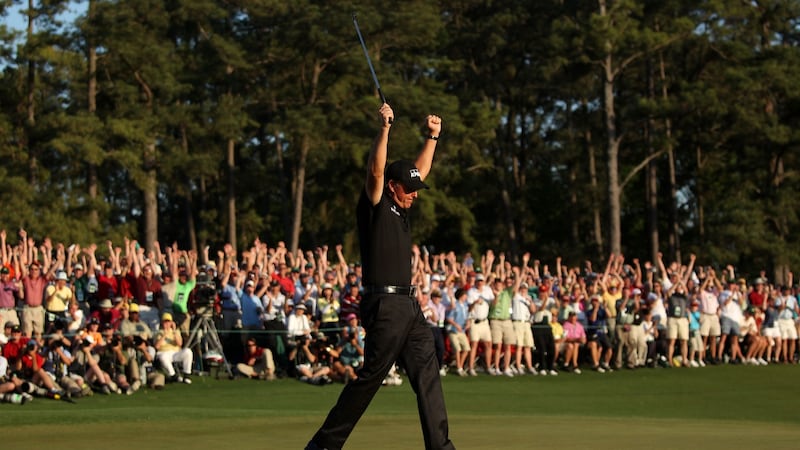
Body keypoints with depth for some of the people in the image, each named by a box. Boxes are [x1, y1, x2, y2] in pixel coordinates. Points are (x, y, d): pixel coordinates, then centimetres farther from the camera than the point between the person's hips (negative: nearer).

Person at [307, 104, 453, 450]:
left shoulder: (401, 208, 19)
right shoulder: (375, 206, -3)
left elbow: (421, 171, 29)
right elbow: (375, 171, -19)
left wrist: (433, 136, 21)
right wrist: (385, 129, -26)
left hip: (408, 305, 9)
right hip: (384, 305, -9)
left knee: (427, 374, 1)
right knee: (371, 375, -6)